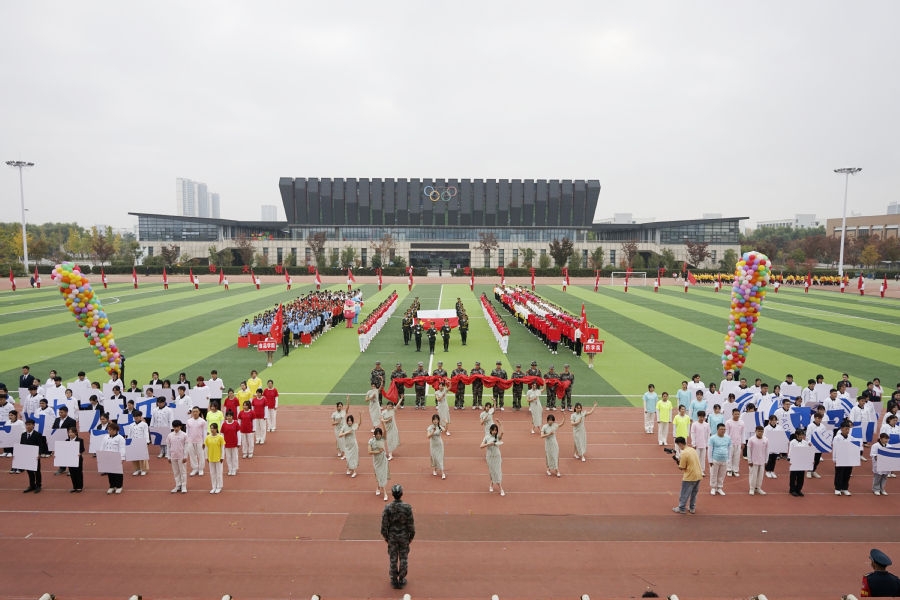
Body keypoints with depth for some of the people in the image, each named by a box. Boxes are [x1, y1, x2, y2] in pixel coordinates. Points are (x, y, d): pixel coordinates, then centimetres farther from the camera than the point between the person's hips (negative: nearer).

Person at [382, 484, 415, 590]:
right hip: (404, 536, -1)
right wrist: (411, 536, 5)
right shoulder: (407, 507, -17)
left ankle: (394, 581, 26)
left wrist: (385, 536, 7)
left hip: (392, 537, 1)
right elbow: (411, 524, -10)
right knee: (403, 558, 14)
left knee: (393, 558, 14)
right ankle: (402, 581, 24)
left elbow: (384, 524, -8)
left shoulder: (387, 508, -16)